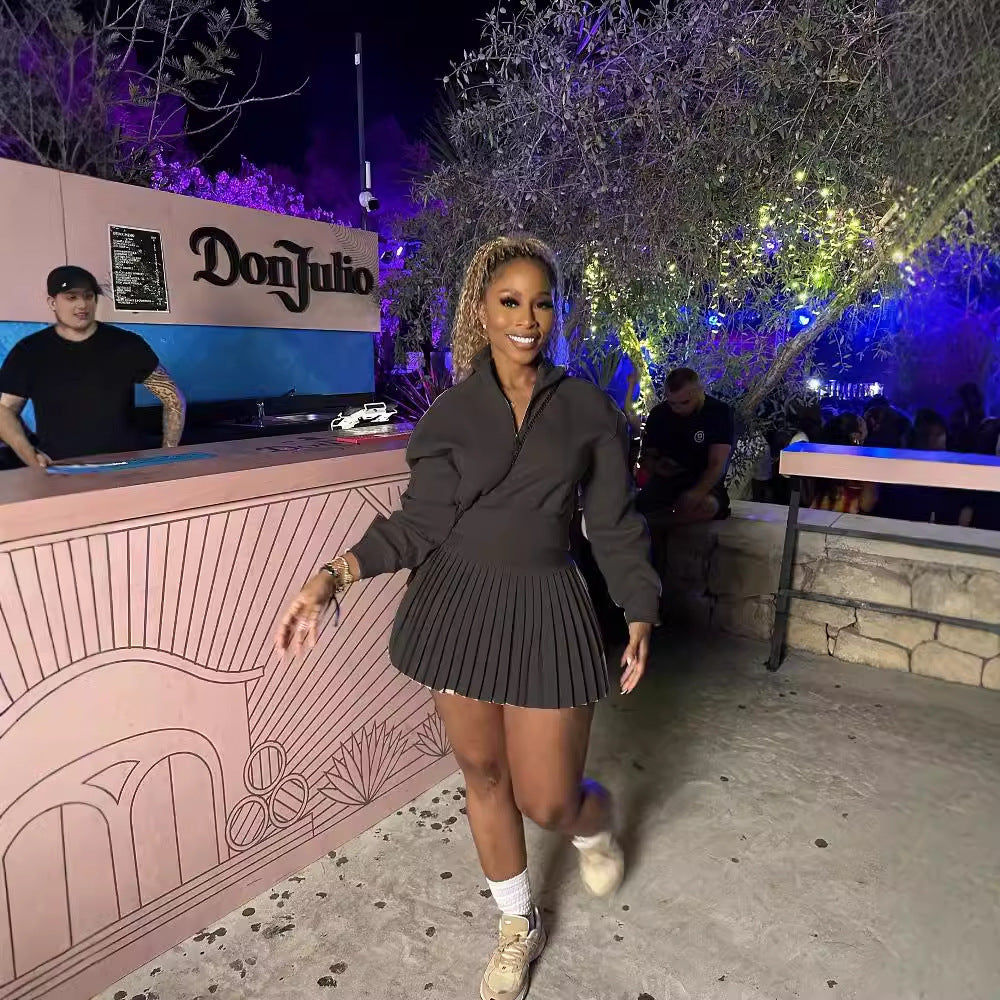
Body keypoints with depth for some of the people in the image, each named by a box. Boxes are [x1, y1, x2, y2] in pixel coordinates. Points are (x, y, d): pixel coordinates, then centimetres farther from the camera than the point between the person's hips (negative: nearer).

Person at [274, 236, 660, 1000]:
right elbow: (420, 521, -3)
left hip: (546, 610, -1)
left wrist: (641, 613, -4)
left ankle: (596, 821, 42)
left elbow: (615, 523, 4)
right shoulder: (451, 412, 0)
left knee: (547, 801, 2)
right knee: (484, 775, 15)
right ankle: (519, 926, 41)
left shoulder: (589, 409, 0)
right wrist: (333, 577, -14)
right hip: (458, 605, 2)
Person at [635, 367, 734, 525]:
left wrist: (697, 493, -36)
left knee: (707, 506, -38)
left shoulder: (719, 413, -9)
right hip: (666, 480, 2)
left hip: (704, 483, -2)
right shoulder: (658, 414, 0)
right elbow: (646, 456, 9)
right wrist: (656, 466, -17)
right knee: (643, 505, -31)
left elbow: (717, 464, -16)